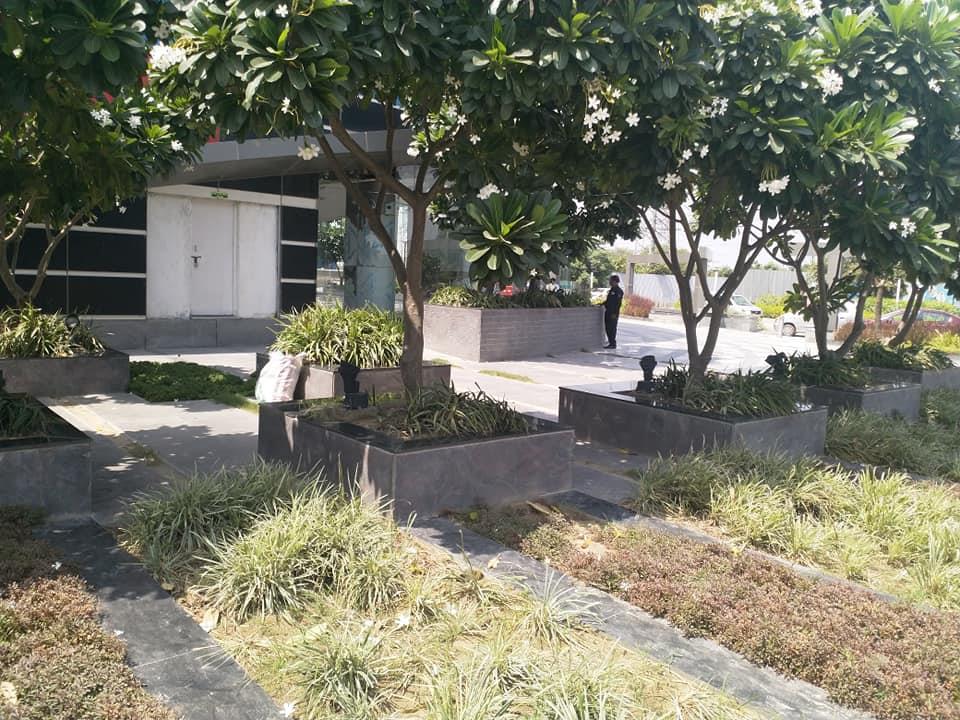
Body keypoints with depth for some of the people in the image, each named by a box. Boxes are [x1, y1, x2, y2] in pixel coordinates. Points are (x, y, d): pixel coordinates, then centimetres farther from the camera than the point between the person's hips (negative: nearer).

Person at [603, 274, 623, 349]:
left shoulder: (619, 291, -12)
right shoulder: (611, 290, 16)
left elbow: (618, 303, -17)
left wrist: (615, 314, -21)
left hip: (613, 313, -9)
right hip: (608, 312, 9)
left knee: (612, 328, -6)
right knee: (607, 328, 11)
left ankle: (613, 344, -2)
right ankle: (611, 342, 18)